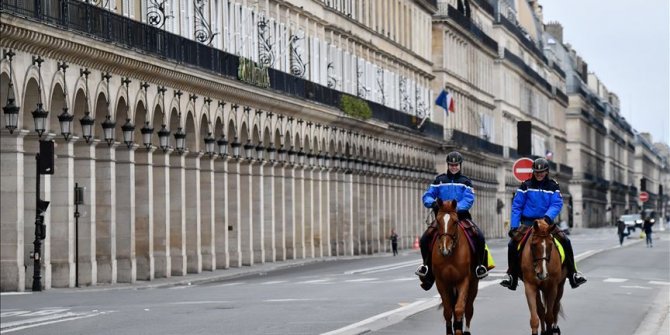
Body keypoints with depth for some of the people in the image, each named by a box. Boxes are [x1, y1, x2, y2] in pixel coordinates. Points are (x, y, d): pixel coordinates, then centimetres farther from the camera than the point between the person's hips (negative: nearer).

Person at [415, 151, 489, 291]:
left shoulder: (465, 182, 6)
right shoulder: (439, 180, 9)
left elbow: (468, 200, -9)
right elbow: (427, 196, 5)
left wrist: (456, 208, -26)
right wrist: (432, 202, -18)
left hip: (461, 215, -1)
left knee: (479, 237, -24)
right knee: (425, 239, -18)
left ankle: (480, 265, -6)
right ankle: (427, 264, 3)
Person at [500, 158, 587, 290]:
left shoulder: (553, 186, 3)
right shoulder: (526, 185, 1)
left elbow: (557, 204, -9)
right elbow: (516, 206, 1)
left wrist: (548, 216, -28)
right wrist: (513, 226, -6)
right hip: (528, 222, -1)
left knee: (565, 241, -16)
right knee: (512, 243, -22)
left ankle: (573, 274, -5)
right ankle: (512, 275, -8)